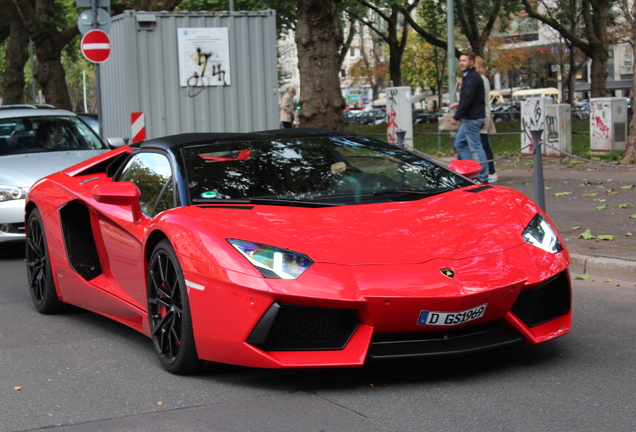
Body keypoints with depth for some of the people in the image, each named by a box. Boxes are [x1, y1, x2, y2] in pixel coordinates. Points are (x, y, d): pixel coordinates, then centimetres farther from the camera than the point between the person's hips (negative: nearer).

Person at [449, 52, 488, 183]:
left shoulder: (472, 78, -15)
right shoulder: (469, 77, 17)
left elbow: (468, 98, -22)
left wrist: (456, 117, -21)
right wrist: (459, 105, 22)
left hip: (472, 118, -11)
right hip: (469, 118, 11)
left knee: (475, 147, -8)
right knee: (460, 143, 17)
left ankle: (483, 178, -5)